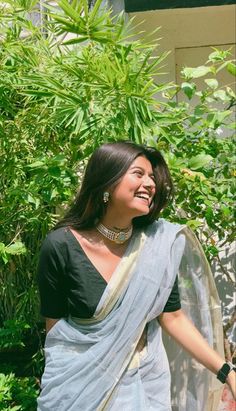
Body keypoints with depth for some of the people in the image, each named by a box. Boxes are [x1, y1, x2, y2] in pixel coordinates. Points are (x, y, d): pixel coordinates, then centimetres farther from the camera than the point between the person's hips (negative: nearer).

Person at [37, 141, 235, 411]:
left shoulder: (159, 243, -8)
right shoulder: (61, 246, -16)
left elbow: (172, 318, -1)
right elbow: (55, 327, -7)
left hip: (146, 381, 3)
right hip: (80, 382, -3)